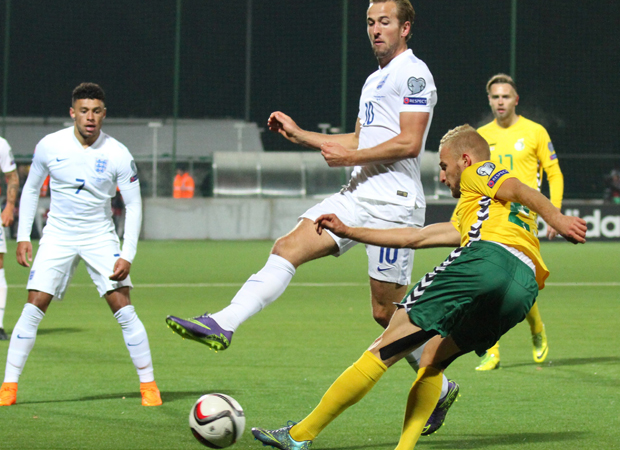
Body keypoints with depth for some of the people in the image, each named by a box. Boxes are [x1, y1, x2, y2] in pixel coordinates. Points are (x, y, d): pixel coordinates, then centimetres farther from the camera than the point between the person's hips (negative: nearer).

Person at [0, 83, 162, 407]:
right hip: (58, 235, 1)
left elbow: (133, 205, -5)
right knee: (33, 308, -9)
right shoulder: (49, 146, -7)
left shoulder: (117, 154, -11)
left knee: (124, 310, -10)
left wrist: (127, 256, -13)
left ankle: (148, 385, 1)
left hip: (100, 237, -1)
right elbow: (31, 189, 8)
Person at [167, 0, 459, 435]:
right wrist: (298, 133, 23)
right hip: (357, 196, 9)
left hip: (393, 202, -9)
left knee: (387, 311, -3)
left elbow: (409, 142, -17)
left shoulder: (413, 74, -8)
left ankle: (440, 389, 14)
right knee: (287, 247, -9)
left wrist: (351, 157, -13)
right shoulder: (374, 80, 21)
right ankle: (223, 324, -19)